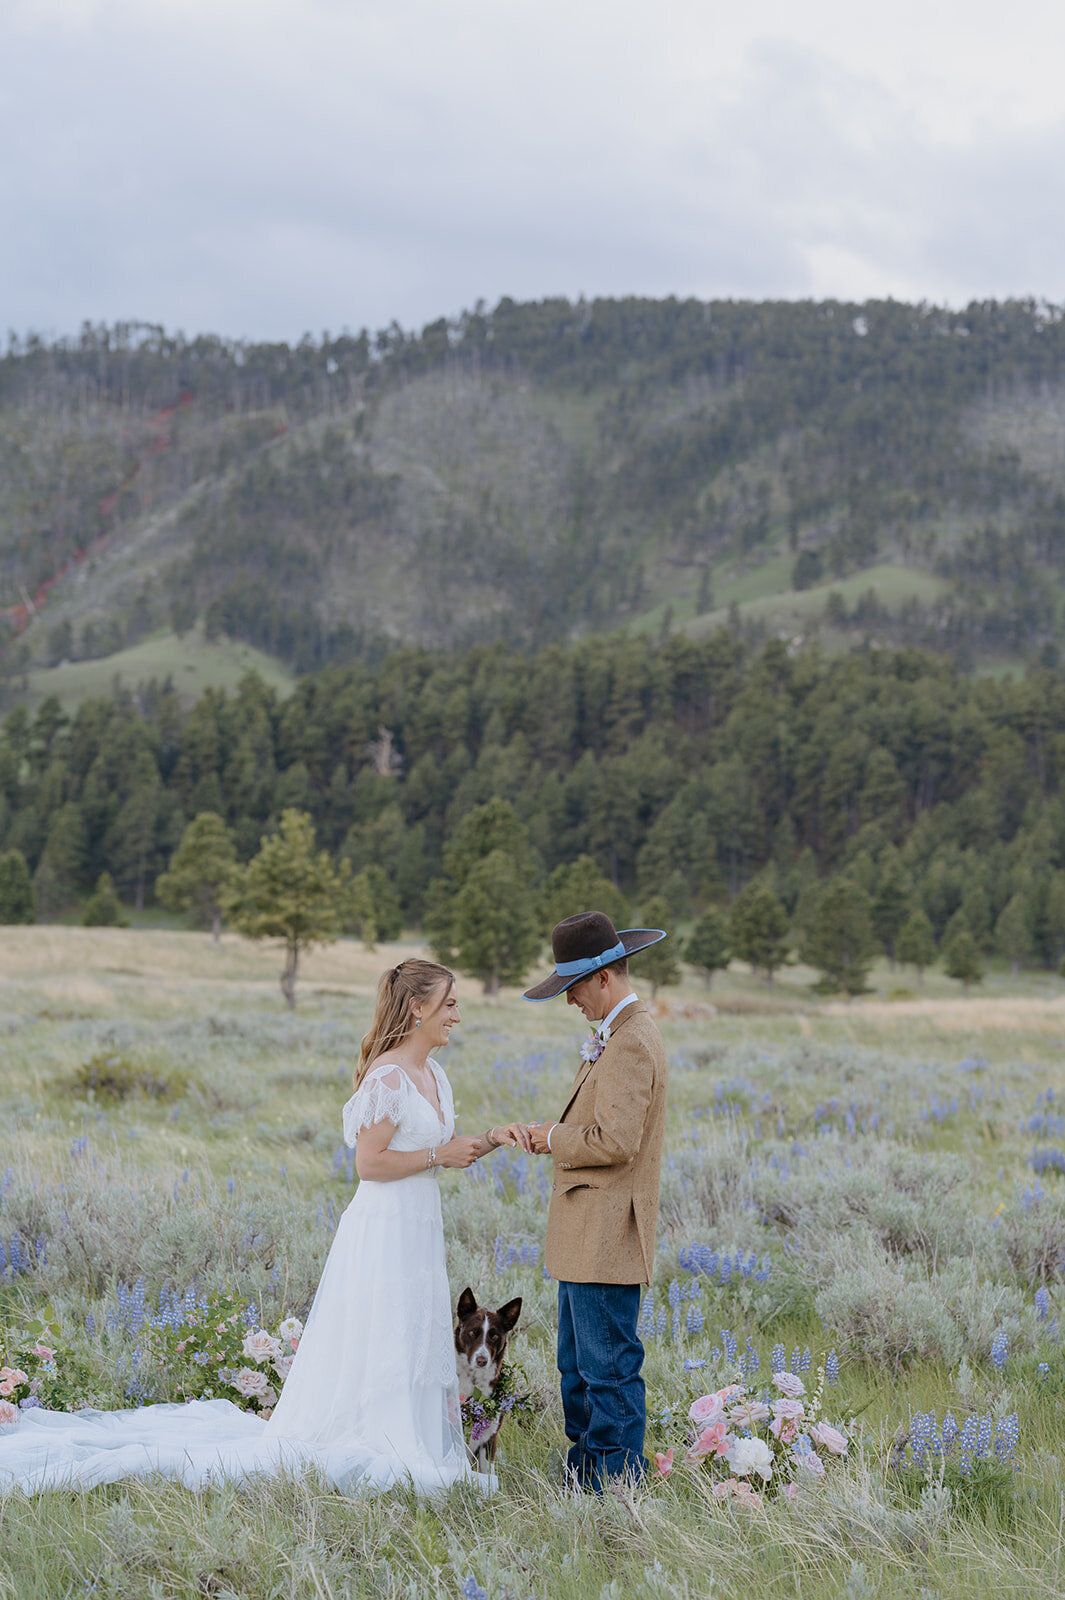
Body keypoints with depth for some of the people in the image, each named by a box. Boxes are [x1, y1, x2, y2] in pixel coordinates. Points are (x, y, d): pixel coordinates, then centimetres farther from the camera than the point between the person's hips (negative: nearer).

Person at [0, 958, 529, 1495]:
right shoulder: (388, 1077, -18)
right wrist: (438, 1155, -14)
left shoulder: (433, 1074, 11)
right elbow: (370, 1163, -20)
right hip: (384, 1230, -9)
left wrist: (488, 1140, 1)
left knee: (419, 1351, 13)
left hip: (418, 1230, 9)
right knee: (380, 1357, -3)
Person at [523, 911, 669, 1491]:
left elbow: (616, 1139, -25)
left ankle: (617, 1484, 2)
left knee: (608, 1368, -4)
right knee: (577, 1366, 16)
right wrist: (557, 1133, 5)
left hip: (607, 1238, -11)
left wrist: (555, 1139, -9)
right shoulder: (616, 1036, 17)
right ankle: (583, 1477, 24)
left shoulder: (631, 1044, -17)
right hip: (587, 1239, 11)